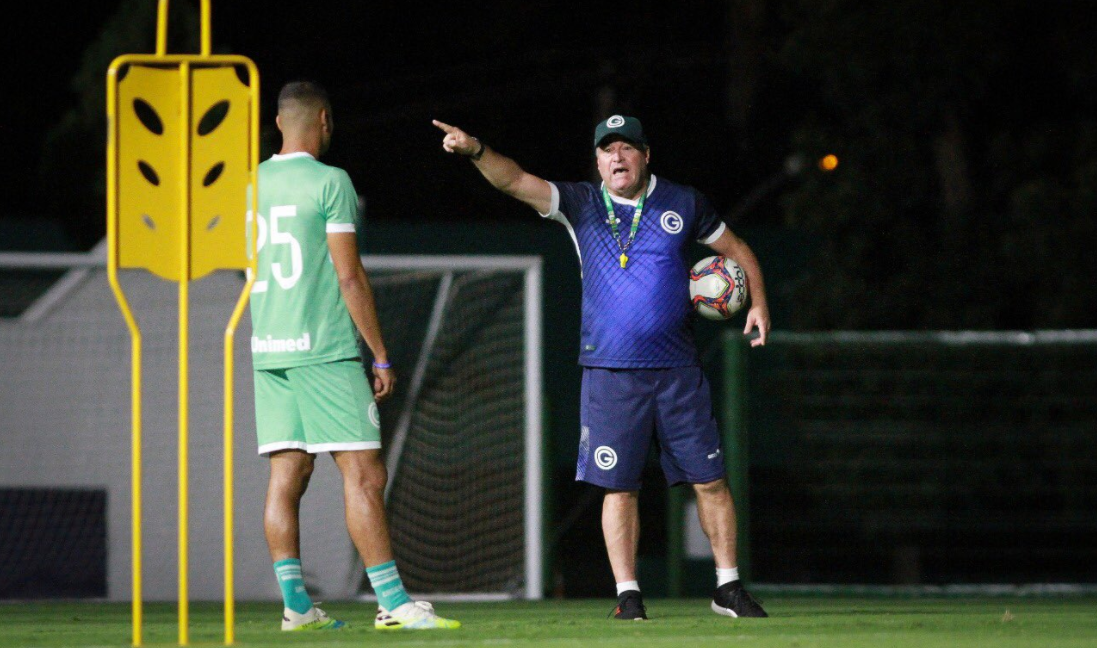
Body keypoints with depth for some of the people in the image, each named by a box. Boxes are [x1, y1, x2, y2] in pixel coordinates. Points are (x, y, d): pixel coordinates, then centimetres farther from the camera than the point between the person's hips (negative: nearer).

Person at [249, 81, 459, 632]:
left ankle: (295, 604, 4)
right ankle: (393, 602, -11)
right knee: (363, 474, -7)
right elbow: (349, 278, -10)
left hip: (268, 349, 7)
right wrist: (380, 356, -5)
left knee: (287, 473, 7)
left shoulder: (251, 185, 11)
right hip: (324, 348, -7)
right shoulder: (329, 182, -8)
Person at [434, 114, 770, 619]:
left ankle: (728, 587, 14)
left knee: (709, 480, 3)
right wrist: (476, 151, -26)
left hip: (677, 370, 1)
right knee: (619, 486, -2)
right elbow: (515, 181, -9)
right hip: (609, 371, -1)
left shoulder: (683, 204, 6)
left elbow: (736, 250, 19)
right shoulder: (581, 205, 4)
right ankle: (627, 595, 5)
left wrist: (758, 303, 5)